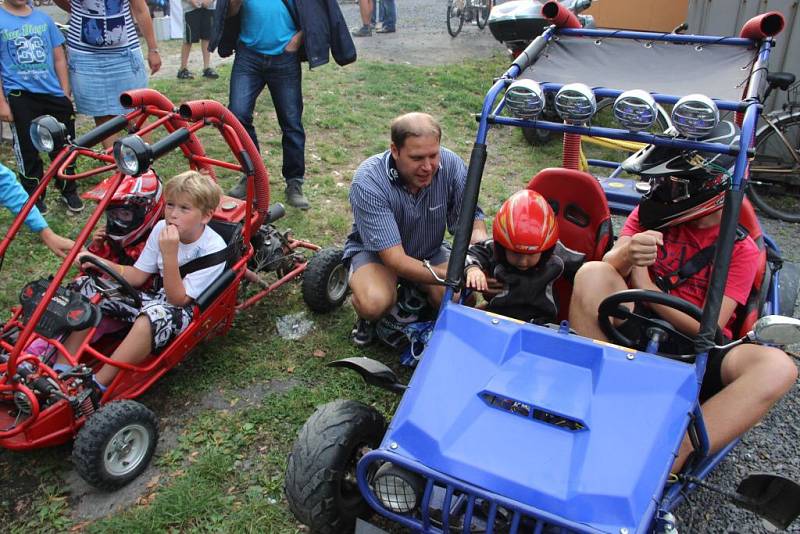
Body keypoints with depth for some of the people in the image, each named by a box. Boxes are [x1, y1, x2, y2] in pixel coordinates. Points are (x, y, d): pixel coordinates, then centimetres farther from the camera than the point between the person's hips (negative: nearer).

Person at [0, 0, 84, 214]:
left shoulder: (44, 18, 9)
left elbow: (59, 57, 12)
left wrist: (66, 93, 7)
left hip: (53, 92, 3)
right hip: (20, 96, -3)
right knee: (28, 150, 4)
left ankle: (68, 191, 20)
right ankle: (34, 196, 17)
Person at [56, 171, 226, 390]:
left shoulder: (214, 249, -21)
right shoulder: (162, 228, -3)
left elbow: (178, 299, -23)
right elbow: (136, 276, 3)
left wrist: (170, 254, -33)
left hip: (187, 312, -7)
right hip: (158, 297, 7)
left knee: (153, 316, -41)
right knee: (87, 287, -4)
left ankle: (97, 387, -31)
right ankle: (62, 369, -8)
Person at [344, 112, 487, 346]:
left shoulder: (451, 165, -22)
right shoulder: (368, 183, -32)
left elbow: (473, 222, -16)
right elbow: (395, 259, -35)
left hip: (430, 251, 4)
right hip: (375, 251, -3)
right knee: (375, 302, -34)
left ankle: (421, 294, 13)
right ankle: (368, 317, 4)